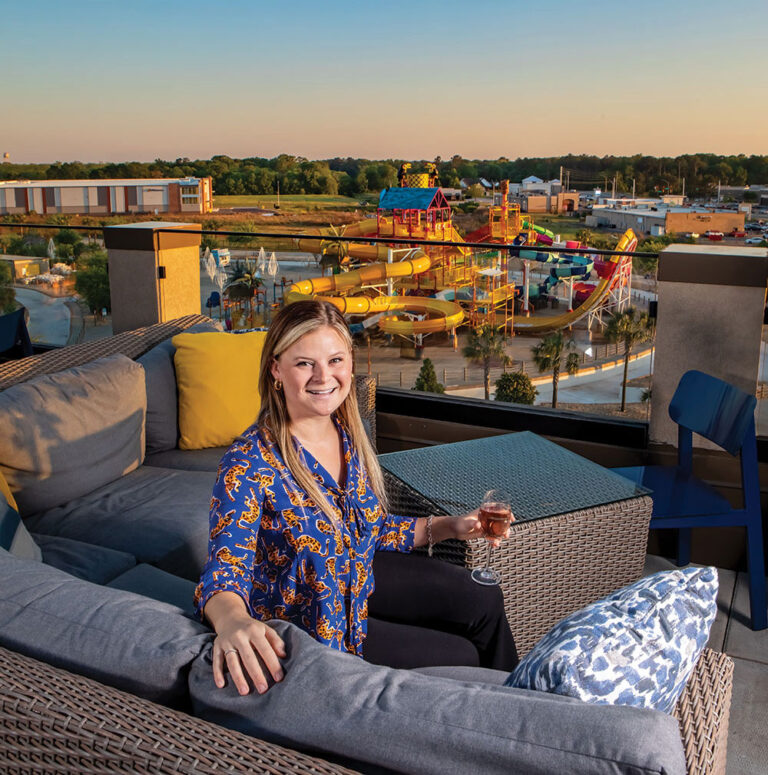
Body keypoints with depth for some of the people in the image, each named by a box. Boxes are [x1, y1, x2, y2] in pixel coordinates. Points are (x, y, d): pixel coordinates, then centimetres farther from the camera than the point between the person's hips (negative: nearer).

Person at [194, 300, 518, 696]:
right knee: (461, 656, -6)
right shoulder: (250, 462, -28)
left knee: (484, 601, 5)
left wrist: (447, 527, -2)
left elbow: (370, 528, 7)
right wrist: (232, 620, -61)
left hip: (359, 576, 7)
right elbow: (225, 564, -38)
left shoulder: (348, 435, -7)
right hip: (307, 621, -6)